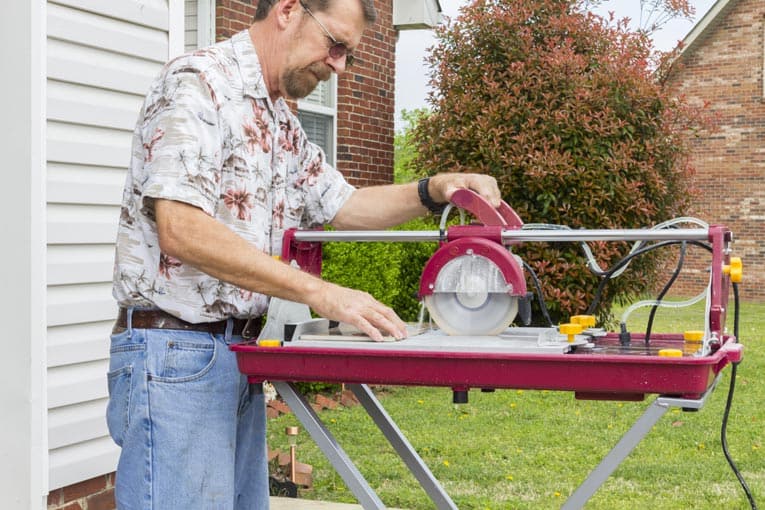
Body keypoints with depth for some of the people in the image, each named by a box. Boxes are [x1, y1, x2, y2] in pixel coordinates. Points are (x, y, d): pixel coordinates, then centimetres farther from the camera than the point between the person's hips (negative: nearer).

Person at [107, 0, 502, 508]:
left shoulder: (282, 123, 17)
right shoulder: (198, 81, -12)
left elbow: (341, 204, 26)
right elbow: (179, 229, -24)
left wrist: (434, 190, 7)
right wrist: (319, 292, -26)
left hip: (241, 353, 9)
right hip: (174, 350, -9)